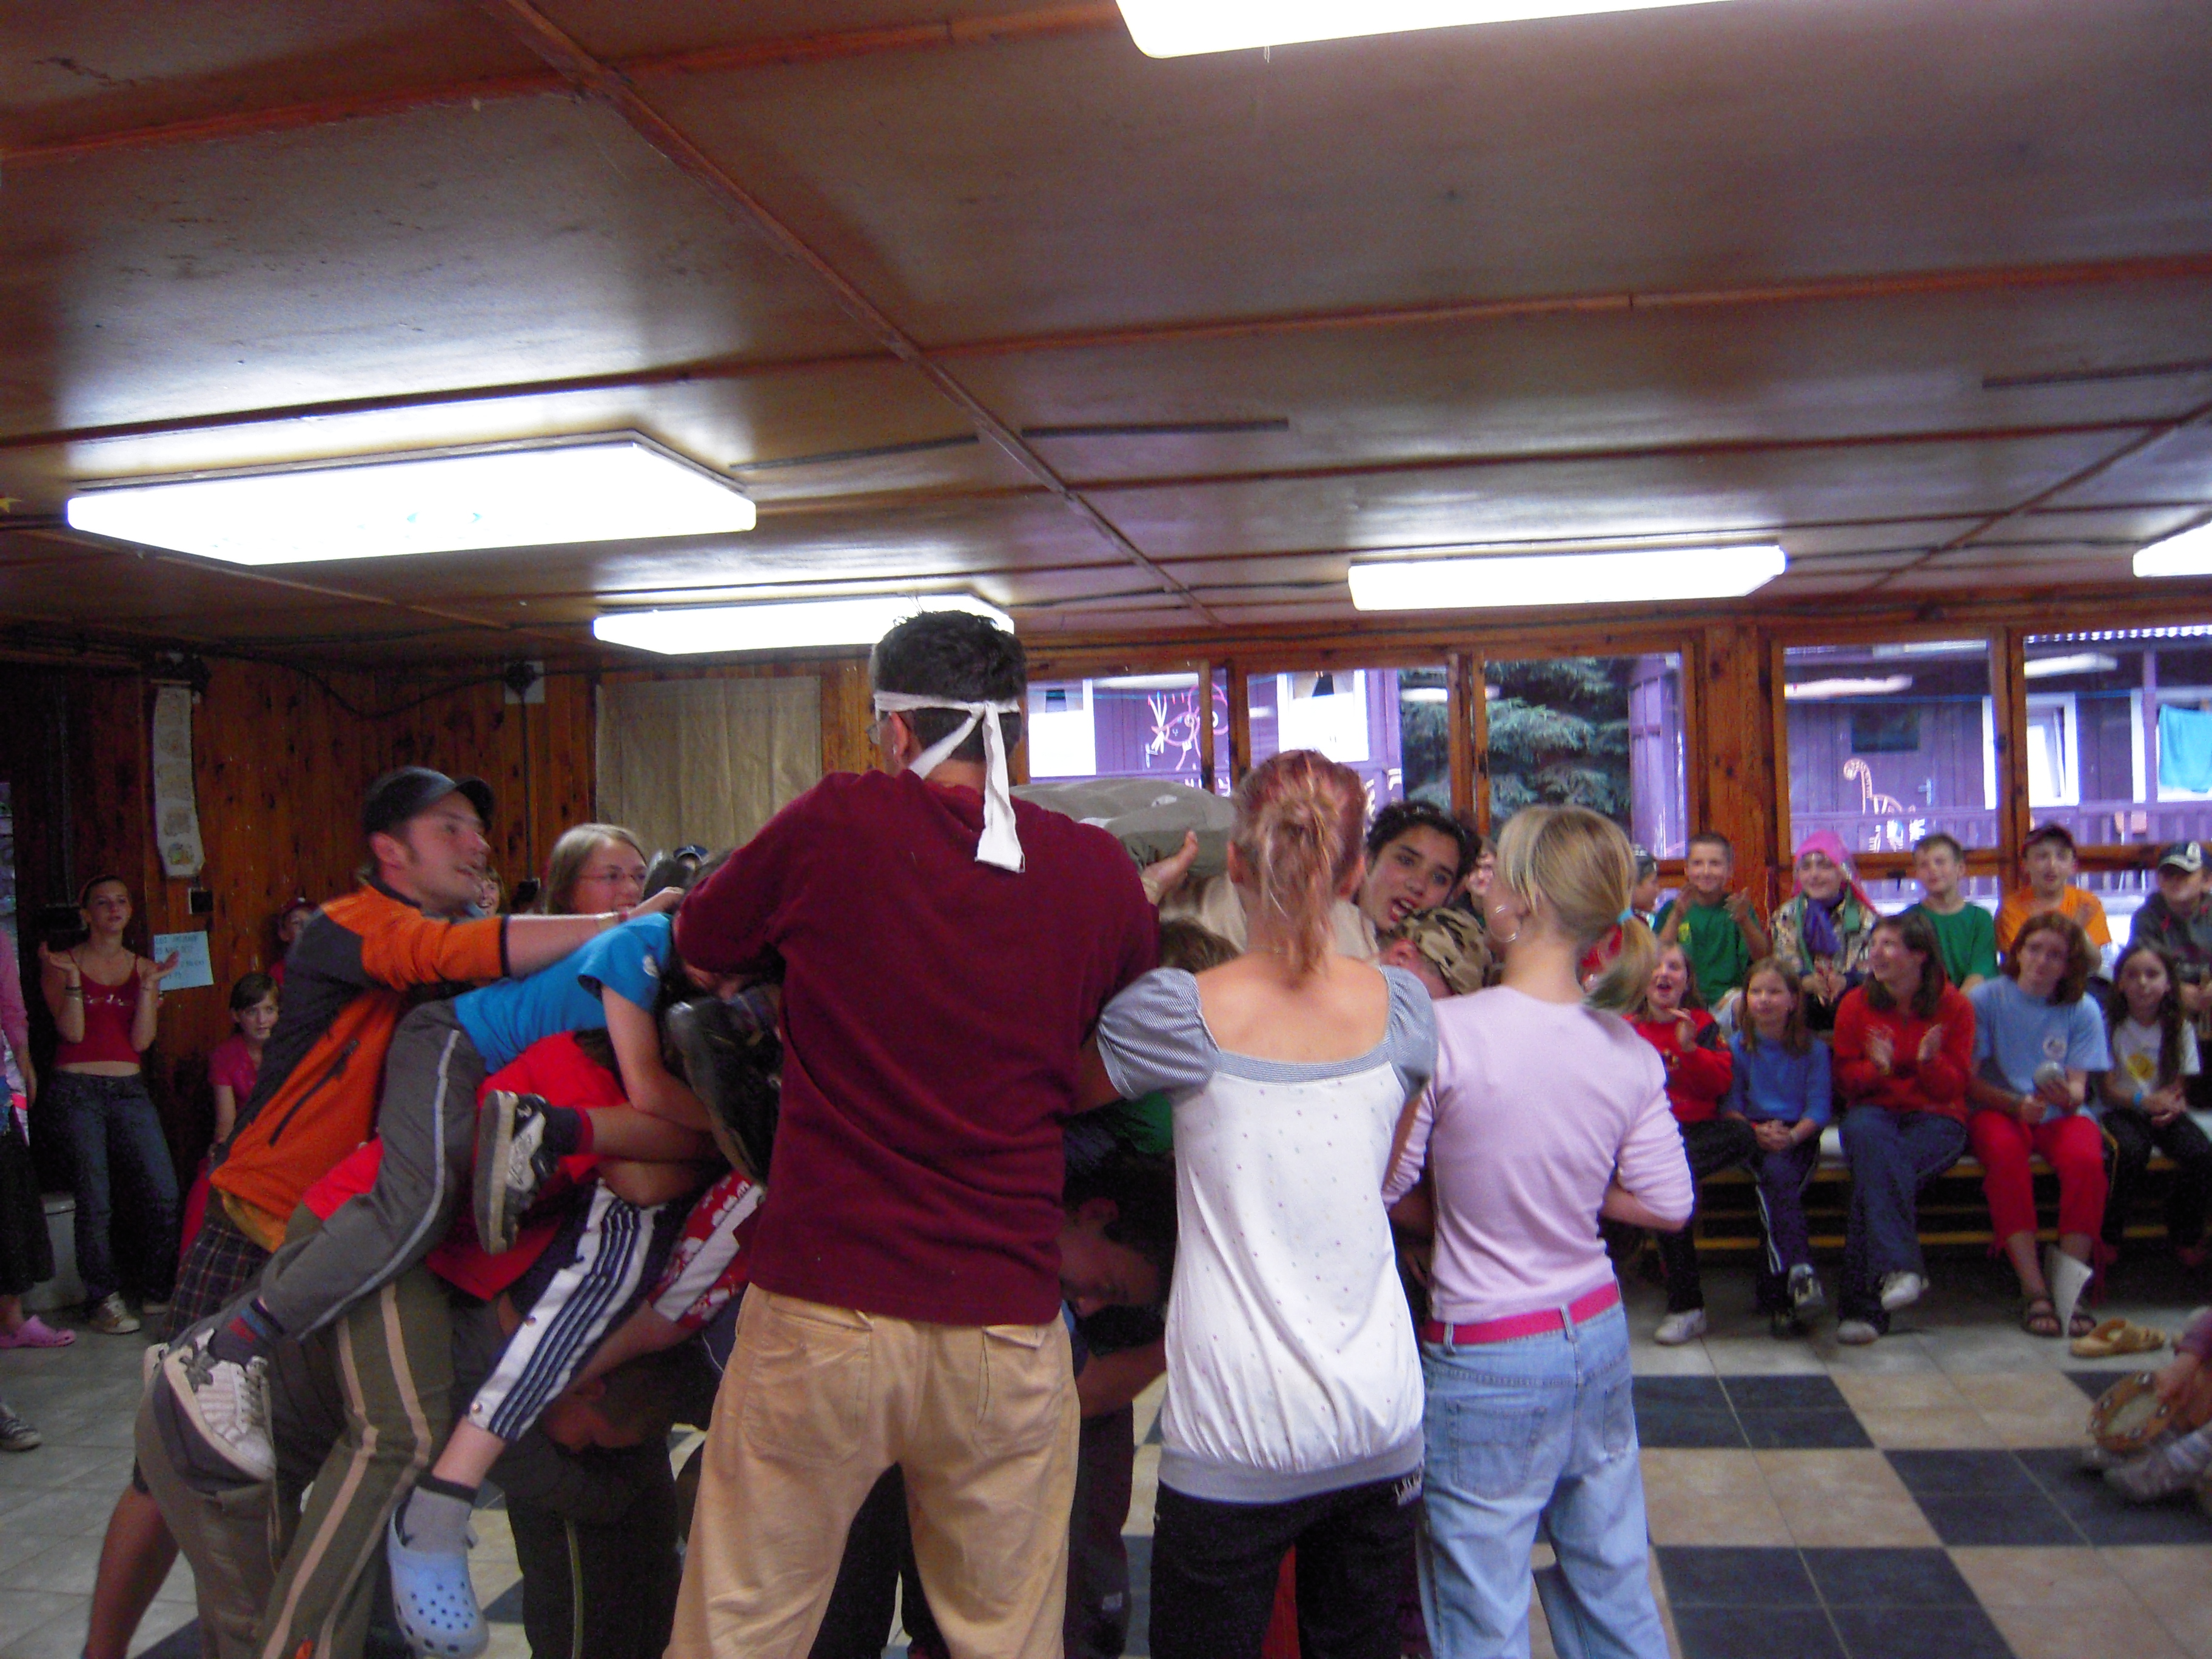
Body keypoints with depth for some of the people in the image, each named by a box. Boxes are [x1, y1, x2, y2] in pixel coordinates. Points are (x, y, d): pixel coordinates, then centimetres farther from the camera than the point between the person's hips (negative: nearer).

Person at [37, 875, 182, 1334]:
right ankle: (103, 1300, 6)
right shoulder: (62, 963, 5)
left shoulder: (143, 967, 13)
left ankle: (159, 1290, 11)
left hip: (129, 1090, 3)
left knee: (164, 1194, -6)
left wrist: (149, 986, -6)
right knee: (95, 1201, -6)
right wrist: (72, 979, -15)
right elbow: (72, 1031, -6)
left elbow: (142, 1040, 3)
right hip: (77, 1090, -3)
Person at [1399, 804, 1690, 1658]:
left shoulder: (1447, 1030, -19)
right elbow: (1668, 1204, 2)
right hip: (1599, 1335, 6)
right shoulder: (1628, 1050, -3)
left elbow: (1386, 1180, -9)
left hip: (1487, 1359, -5)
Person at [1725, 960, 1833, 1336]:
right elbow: (1730, 1105, 4)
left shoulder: (1813, 1049, 7)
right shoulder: (1738, 1047, 8)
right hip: (1753, 1136, 0)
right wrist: (1756, 1133, -15)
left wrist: (1792, 1136, -17)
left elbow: (1819, 1107, 0)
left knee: (1775, 1181, -31)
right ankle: (1799, 1271, -43)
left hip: (1798, 1137, 0)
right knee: (1778, 1176, -33)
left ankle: (1776, 1294, -32)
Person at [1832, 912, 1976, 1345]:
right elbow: (1845, 1081, 7)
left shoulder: (1954, 1007, 4)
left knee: (1874, 1172, -34)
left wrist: (1931, 1062, -22)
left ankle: (1863, 1305, -34)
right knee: (1869, 1135, -39)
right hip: (1874, 1111, 1)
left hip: (1935, 1118, -1)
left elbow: (1954, 1087, 1)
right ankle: (1900, 1265, -47)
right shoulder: (1856, 1004, 7)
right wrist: (1876, 1068, -16)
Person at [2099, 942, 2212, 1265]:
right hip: (2121, 1110, -3)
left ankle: (2185, 1235, 1)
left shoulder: (2179, 1028, 4)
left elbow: (2180, 1087, 6)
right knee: (2132, 1151, -34)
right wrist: (2145, 1101, -26)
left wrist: (2173, 1105, -18)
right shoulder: (2110, 1025, -5)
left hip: (2163, 1110, 3)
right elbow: (2107, 1089, -6)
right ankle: (2108, 1234, -14)